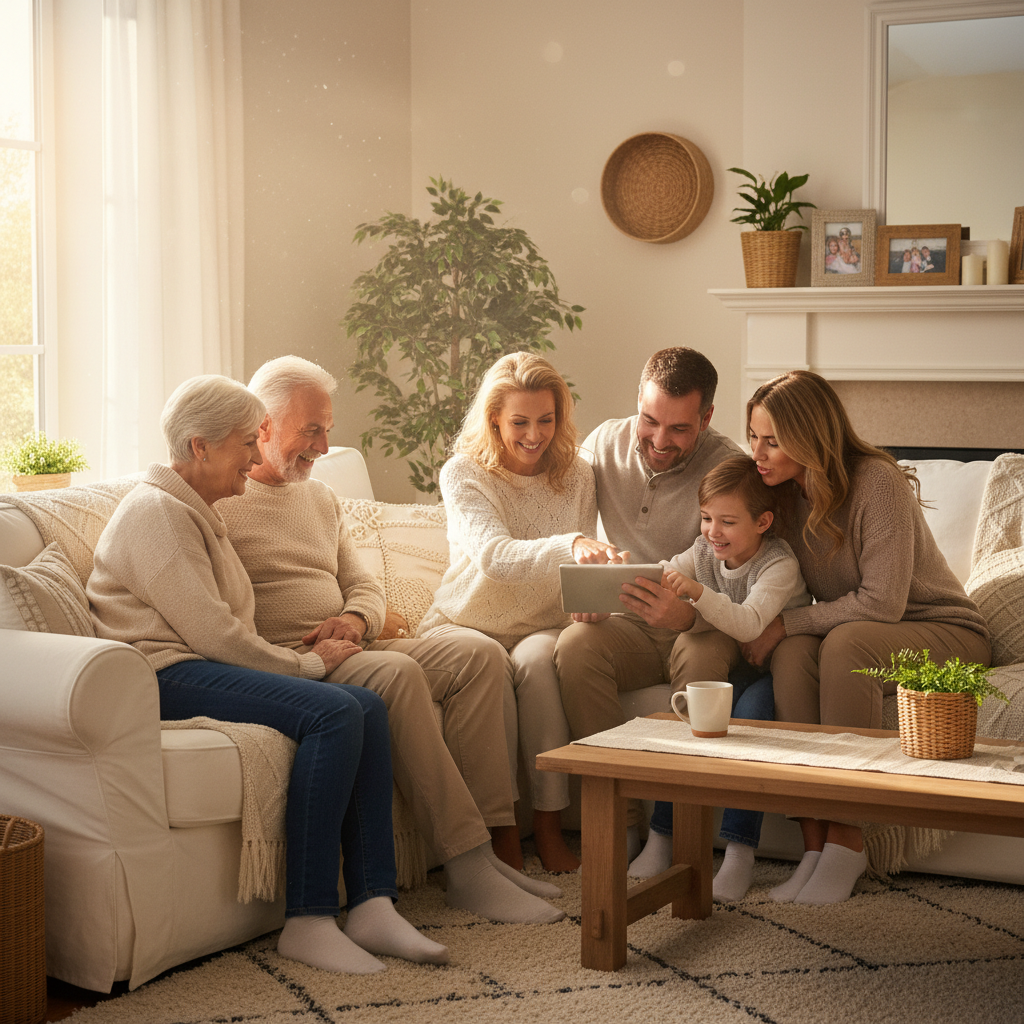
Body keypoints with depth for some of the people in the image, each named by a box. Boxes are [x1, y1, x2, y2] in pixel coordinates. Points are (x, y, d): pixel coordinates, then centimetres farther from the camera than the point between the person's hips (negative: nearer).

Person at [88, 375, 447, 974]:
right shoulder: (157, 512, -8)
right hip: (167, 676, -10)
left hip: (205, 667, 10)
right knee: (332, 712, -28)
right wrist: (305, 665, -6)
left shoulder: (200, 514, 25)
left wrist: (302, 660, 5)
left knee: (369, 707, -12)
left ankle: (372, 906, -19)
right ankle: (308, 921, -27)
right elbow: (210, 632, -16)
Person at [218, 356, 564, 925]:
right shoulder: (216, 500, -4)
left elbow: (365, 585, 23)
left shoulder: (321, 498, 23)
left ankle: (487, 843, -17)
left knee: (479, 653, -11)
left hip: (345, 650, 8)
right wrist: (296, 662, -22)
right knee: (397, 673, -33)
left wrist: (357, 619, -2)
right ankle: (466, 867, -32)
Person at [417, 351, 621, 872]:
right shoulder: (462, 474, -8)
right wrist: (571, 544, -46)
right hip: (464, 625, -2)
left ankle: (549, 826, -26)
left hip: (542, 629, 2)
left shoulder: (576, 477, 4)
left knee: (536, 659, -34)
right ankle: (502, 830, -25)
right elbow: (494, 555, -28)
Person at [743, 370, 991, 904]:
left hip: (945, 634, -5)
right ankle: (814, 842, -31)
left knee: (845, 642, -37)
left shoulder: (877, 482, -22)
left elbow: (882, 602, -25)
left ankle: (845, 840, -31)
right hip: (849, 633, 6)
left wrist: (786, 623, -23)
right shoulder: (787, 493, 0)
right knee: (793, 652, -29)